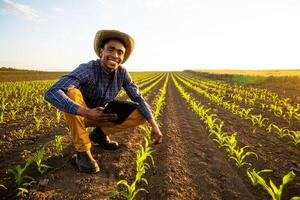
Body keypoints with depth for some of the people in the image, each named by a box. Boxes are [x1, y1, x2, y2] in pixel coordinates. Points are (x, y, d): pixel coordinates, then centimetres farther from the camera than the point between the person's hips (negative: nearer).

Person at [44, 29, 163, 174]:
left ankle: (100, 133, 5)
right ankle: (82, 151, -21)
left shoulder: (122, 72, -15)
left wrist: (154, 125, -20)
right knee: (71, 93, -37)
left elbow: (138, 99, -11)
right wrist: (87, 112, -50)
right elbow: (51, 94, -41)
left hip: (101, 114, 4)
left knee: (141, 115, -13)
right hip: (79, 115, -3)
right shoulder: (87, 69, -30)